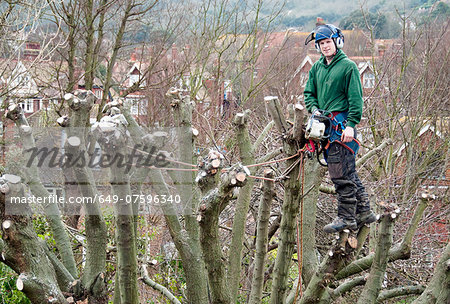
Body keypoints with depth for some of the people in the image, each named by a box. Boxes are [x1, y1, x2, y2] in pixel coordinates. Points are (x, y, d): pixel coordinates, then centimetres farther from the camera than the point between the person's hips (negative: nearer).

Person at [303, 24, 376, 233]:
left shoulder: (348, 66, -5)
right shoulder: (317, 68, 16)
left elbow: (355, 98, -10)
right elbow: (309, 93, 20)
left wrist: (351, 125, -17)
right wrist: (314, 109, -1)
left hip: (341, 124, -7)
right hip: (324, 124, 8)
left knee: (341, 173, -8)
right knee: (348, 172, 11)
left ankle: (346, 218, -3)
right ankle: (364, 213, 19)